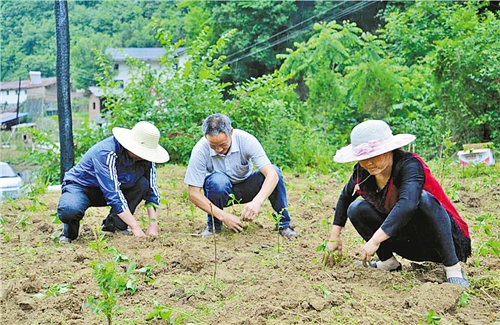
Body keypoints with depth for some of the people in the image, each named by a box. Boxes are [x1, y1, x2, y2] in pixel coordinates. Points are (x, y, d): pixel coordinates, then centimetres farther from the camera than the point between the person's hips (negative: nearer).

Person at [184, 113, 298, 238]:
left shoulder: (246, 140, -27)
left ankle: (283, 224, -11)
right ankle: (213, 225, -11)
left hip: (245, 189, 1)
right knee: (218, 179, -36)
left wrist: (257, 201, -51)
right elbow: (193, 194, -25)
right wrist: (223, 216, -35)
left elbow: (272, 174, -34)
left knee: (275, 171, -26)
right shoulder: (200, 150, -27)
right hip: (219, 190, -1)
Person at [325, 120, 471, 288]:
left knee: (423, 199, -36)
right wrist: (334, 237, 9)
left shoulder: (410, 165, -25)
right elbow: (345, 197, 15)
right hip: (410, 241, 6)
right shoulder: (363, 172, -6)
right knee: (357, 209, -8)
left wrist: (375, 240, -47)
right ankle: (388, 261, 5)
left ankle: (452, 267, -26)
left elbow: (407, 204, -44)